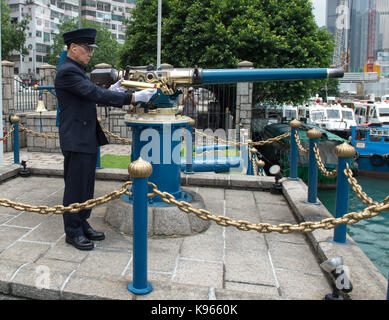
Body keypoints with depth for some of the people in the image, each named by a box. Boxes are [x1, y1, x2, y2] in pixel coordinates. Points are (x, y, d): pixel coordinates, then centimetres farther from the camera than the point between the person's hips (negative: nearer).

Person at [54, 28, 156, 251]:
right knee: (76, 186, 0)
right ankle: (73, 232, 14)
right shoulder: (67, 71, -16)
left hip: (88, 138, 10)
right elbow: (95, 94, -24)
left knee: (87, 185, 17)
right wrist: (134, 97, -26)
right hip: (76, 139, -10)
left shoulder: (78, 71, 16)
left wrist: (111, 91, 3)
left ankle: (82, 224, 30)